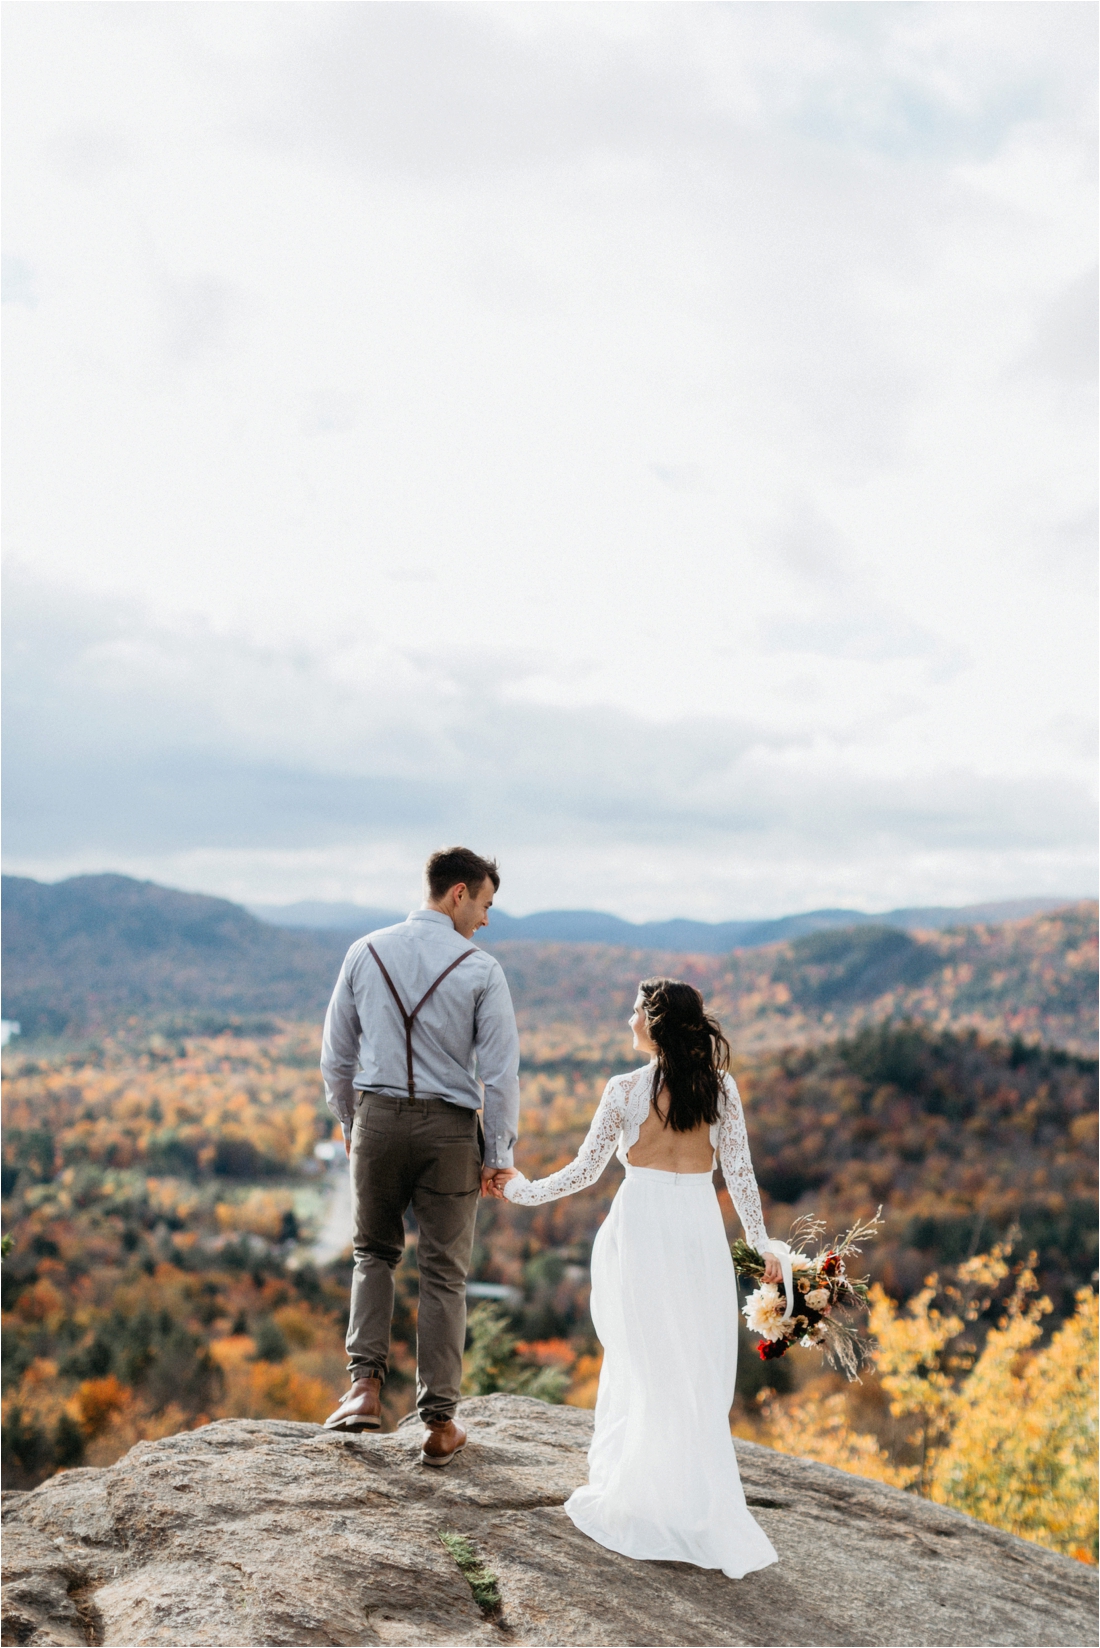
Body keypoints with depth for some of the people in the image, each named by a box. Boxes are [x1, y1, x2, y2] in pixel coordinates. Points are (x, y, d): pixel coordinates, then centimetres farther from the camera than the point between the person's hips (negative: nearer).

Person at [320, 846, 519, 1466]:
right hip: (449, 1127, -2)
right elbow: (501, 1071, -9)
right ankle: (439, 1422, 13)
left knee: (375, 1252, 21)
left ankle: (367, 1384, 4)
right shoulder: (481, 969, -8)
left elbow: (336, 1053, 8)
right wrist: (500, 1153, 0)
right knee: (444, 1273, 8)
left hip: (377, 1116, 2)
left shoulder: (366, 953, 1)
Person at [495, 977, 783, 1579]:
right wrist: (763, 1243, 12)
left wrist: (523, 1191, 15)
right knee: (698, 1376, 11)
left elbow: (585, 1171, -1)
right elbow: (740, 1172, 2)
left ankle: (632, 1503, 19)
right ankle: (694, 1509, 17)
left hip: (640, 1228, -2)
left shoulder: (625, 1090, -7)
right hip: (700, 1234, 2)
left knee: (644, 1370, 10)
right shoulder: (720, 1086, 0)